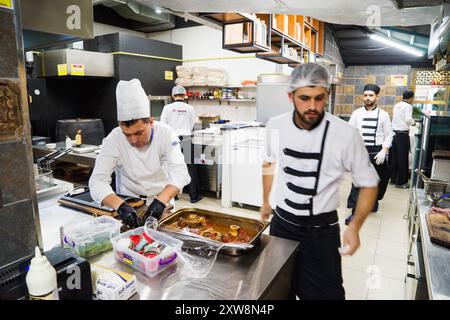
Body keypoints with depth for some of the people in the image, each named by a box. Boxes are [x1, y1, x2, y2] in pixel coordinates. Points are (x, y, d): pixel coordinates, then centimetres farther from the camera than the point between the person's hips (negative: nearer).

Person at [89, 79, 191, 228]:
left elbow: (179, 172, -23)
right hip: (128, 203, 2)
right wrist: (120, 205, -40)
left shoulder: (165, 133, -16)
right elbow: (97, 180, -23)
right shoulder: (114, 140, -18)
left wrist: (161, 201, -40)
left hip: (162, 200, -1)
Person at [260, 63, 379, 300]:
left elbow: (368, 183, -6)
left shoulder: (345, 134, -19)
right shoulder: (275, 126, -8)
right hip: (281, 222, 3)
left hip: (321, 231, -3)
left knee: (326, 293, 3)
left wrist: (355, 226, -16)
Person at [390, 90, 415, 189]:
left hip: (394, 133, 7)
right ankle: (400, 182, 7)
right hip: (402, 134, -7)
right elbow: (408, 119, -23)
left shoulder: (396, 106, 12)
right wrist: (414, 123, -3)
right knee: (402, 158, 1)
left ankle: (393, 178, 22)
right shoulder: (408, 106, -9)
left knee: (394, 157, 13)